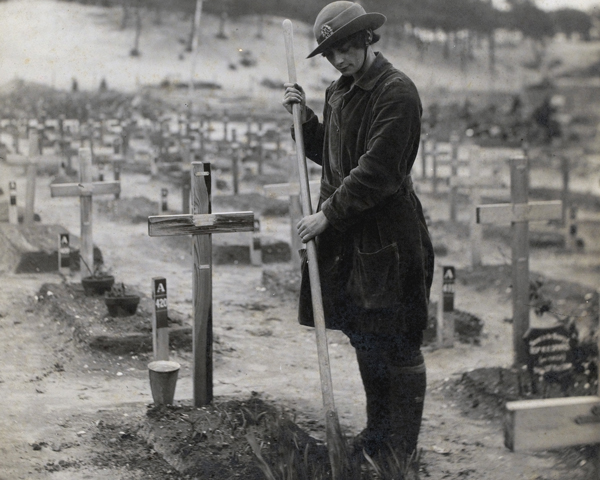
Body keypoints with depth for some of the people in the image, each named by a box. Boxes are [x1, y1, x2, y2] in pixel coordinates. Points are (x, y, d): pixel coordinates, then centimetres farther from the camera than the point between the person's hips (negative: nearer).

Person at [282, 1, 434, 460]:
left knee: (398, 347, 0)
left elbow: (377, 169, -20)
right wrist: (304, 116, 7)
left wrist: (329, 213, -18)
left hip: (388, 237, -9)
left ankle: (402, 447, 9)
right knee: (364, 339, 17)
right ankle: (377, 434, 30)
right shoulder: (340, 91, 13)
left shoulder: (397, 92, -14)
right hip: (346, 235, 9)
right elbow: (326, 153, 23)